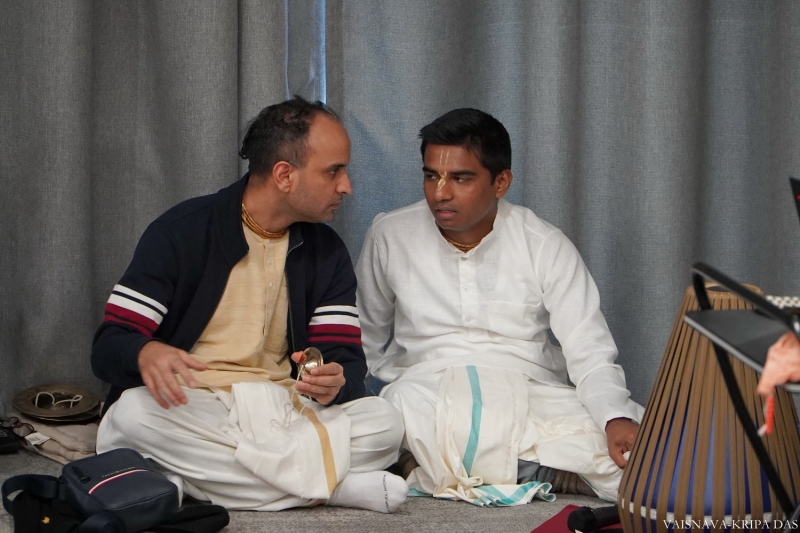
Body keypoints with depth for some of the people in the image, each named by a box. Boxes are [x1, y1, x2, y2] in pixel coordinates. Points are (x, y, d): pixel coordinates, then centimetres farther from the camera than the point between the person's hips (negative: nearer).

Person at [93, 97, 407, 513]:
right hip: (189, 412, -2)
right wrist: (145, 353, -32)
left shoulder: (326, 252, 10)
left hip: (282, 412, 3)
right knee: (135, 416, -37)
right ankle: (330, 483, -32)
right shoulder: (182, 232, -3)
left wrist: (335, 381, -22)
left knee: (384, 423, -22)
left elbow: (346, 358, 4)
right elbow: (108, 347, -7)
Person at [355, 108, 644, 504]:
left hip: (529, 390, 1)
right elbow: (368, 342, 19)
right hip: (427, 392, -1)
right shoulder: (390, 237, 5)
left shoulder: (545, 246, 1)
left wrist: (617, 419, -24)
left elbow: (589, 352, -5)